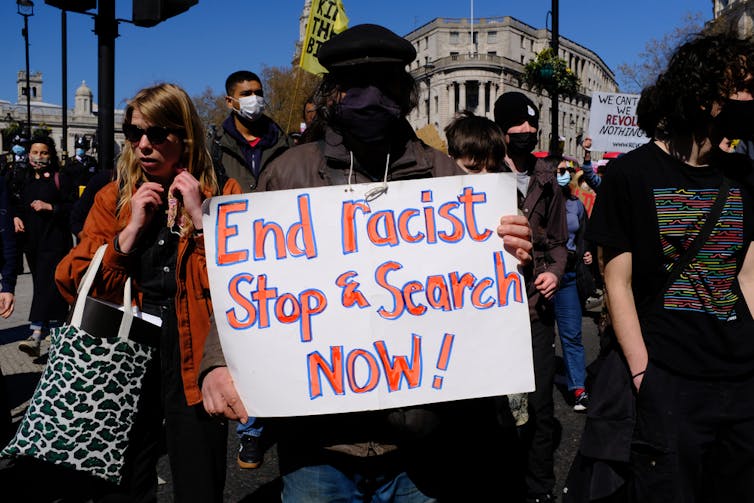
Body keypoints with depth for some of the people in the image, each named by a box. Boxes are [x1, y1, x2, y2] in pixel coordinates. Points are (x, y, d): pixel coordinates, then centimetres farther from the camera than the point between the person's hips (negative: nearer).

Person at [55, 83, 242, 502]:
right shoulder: (114, 198, 7)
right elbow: (77, 284, -2)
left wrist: (200, 218, -17)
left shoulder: (222, 194, -2)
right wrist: (132, 228, -10)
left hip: (192, 361, -3)